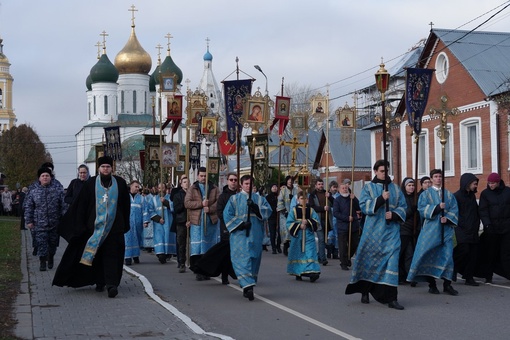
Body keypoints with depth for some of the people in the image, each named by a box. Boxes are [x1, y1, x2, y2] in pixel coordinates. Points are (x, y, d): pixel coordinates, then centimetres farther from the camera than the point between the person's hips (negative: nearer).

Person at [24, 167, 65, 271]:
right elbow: (28, 207, 6)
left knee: (53, 243, 10)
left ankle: (50, 259, 29)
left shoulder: (57, 190, 2)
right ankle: (42, 262, 4)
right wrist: (29, 221, 1)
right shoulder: (33, 192, 4)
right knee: (41, 243, -4)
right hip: (40, 224, 0)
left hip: (54, 223, 1)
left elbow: (63, 206, 1)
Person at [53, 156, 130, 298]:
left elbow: (126, 206, 11)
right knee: (96, 255, 5)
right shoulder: (91, 184, 3)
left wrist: (125, 225, 9)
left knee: (111, 255, -8)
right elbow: (81, 205, 3)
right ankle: (100, 282, 18)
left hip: (114, 226, 0)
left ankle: (111, 284, -14)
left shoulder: (120, 183, 6)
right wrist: (80, 225, -2)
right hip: (95, 226, 0)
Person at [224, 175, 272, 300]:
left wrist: (256, 207, -18)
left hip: (255, 235, 3)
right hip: (239, 235, -3)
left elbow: (268, 210, -2)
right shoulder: (234, 199, 7)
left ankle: (247, 286, 13)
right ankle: (248, 285, -21)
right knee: (242, 258, -14)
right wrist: (240, 224, -14)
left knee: (254, 259, 4)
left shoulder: (259, 199, 13)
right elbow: (227, 214, -3)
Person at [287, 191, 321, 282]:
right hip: (297, 236, 0)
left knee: (310, 253, -12)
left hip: (309, 236, 0)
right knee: (298, 254, 7)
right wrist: (299, 225, -15)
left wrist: (308, 222, -14)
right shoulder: (294, 210, 2)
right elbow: (289, 223, -3)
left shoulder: (311, 210, 6)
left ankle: (312, 272, -21)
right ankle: (298, 273, 19)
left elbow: (317, 222, 1)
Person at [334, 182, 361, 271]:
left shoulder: (352, 198, 9)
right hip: (342, 226, -4)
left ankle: (348, 258, 32)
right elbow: (335, 213, -9)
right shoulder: (337, 200, -1)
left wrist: (354, 199, -15)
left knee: (354, 244, 9)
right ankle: (344, 263, 5)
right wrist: (347, 218, -14)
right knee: (343, 246, -3)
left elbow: (359, 209, -2)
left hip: (354, 226, 4)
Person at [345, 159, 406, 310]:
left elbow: (403, 207, 8)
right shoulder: (368, 187, 4)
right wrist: (381, 199, -18)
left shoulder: (395, 188, 10)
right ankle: (365, 291, 28)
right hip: (373, 229, -1)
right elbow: (364, 206, -8)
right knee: (370, 260, 7)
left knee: (392, 259, -10)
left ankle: (391, 297, -11)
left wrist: (394, 214, -12)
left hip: (391, 230, 1)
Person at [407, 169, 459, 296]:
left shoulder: (449, 195, 15)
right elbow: (422, 209, -6)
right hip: (430, 229, -2)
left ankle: (447, 284, 0)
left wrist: (447, 218, -13)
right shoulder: (426, 194, 8)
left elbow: (454, 210, 6)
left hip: (446, 229, 2)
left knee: (447, 256, -4)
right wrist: (437, 207, -17)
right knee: (430, 256, -4)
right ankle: (432, 284, 3)